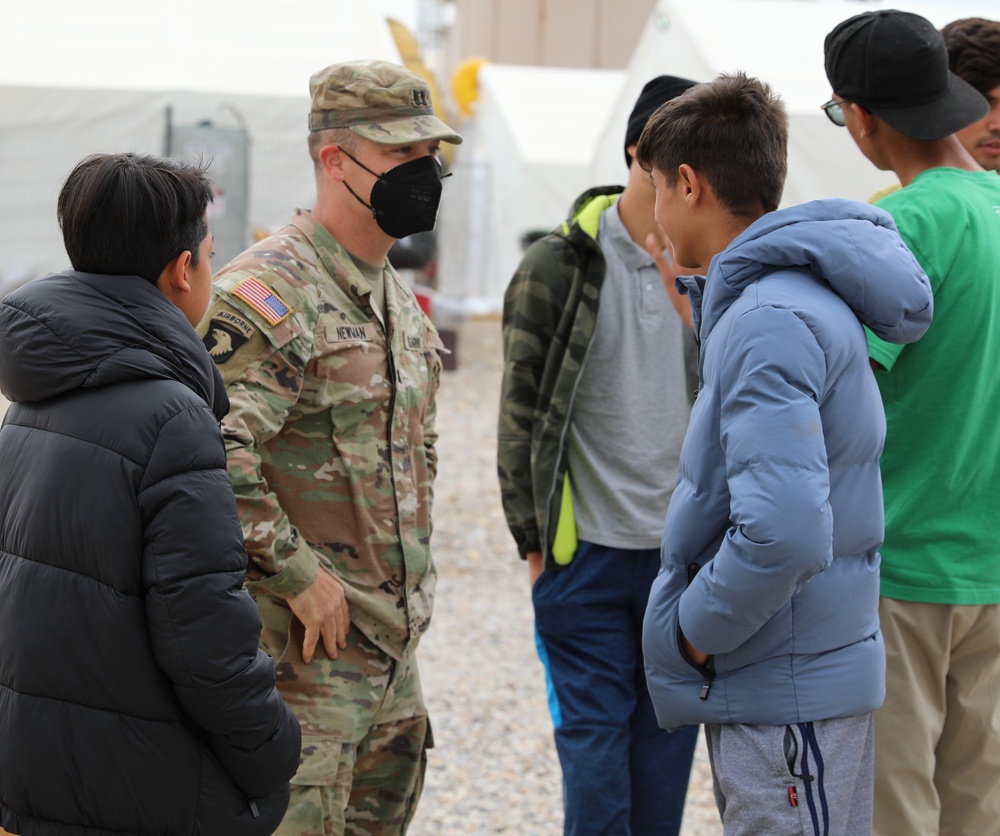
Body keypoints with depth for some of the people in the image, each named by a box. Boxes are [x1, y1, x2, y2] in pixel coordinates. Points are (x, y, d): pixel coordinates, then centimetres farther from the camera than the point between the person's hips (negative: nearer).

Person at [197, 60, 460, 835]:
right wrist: (298, 576, -22)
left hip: (393, 636, 9)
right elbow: (215, 459, -27)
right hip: (305, 636, -9)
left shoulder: (399, 298, 14)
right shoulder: (268, 293, -16)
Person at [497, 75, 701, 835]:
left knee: (670, 737, 10)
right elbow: (523, 408, -1)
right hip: (588, 551, -3)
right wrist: (533, 537, -1)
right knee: (596, 737, 1)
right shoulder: (561, 265, -4)